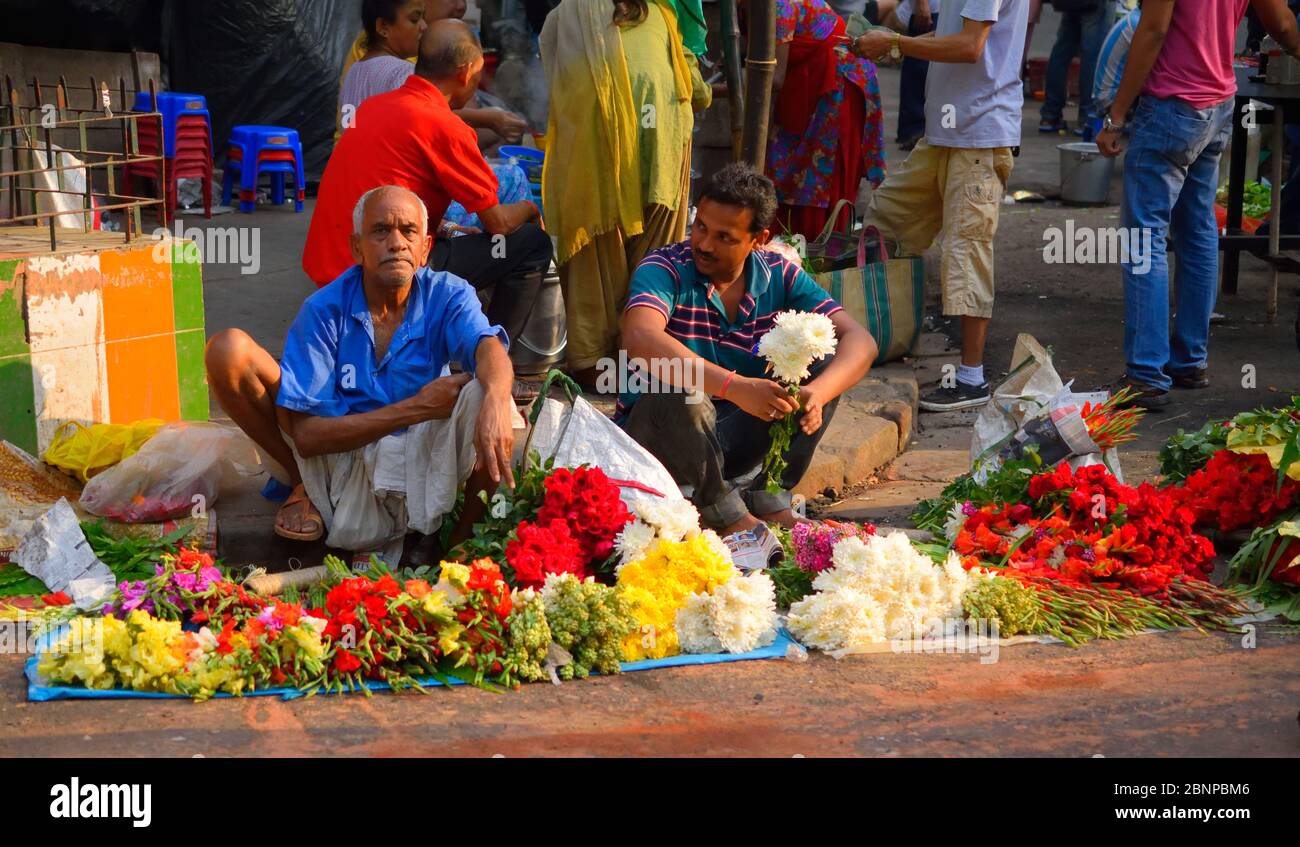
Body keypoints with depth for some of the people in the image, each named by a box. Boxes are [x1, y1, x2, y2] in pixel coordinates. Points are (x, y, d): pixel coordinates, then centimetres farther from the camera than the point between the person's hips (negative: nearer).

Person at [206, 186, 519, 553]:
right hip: (337, 457, 0)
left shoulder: (447, 295, -6)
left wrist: (496, 402, -53)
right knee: (228, 350, -17)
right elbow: (306, 435, -16)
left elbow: (489, 347, -28)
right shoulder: (324, 309, -11)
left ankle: (468, 528, -6)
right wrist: (416, 408, -24)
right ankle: (302, 486, 3)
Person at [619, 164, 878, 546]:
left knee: (825, 360, -11)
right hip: (657, 434, -4)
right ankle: (727, 515, -18)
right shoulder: (665, 268, -17)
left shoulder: (780, 278, -4)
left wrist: (817, 393, -34)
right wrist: (735, 387, -48)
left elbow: (860, 341, -12)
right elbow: (640, 341, -38)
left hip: (734, 437, 4)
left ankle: (768, 498, -14)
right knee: (682, 393, -36)